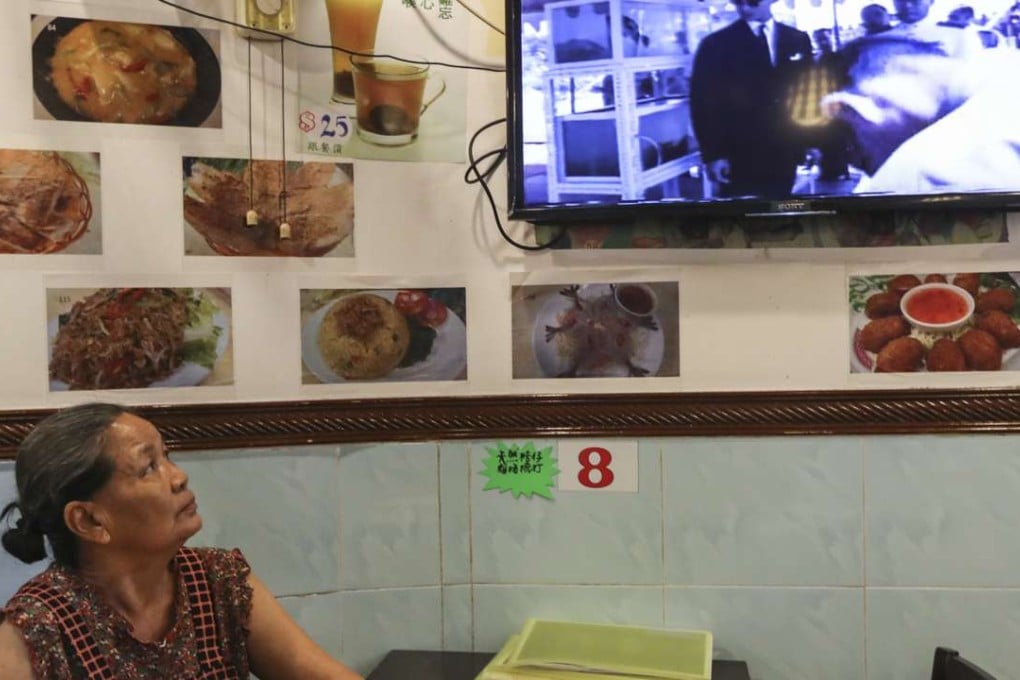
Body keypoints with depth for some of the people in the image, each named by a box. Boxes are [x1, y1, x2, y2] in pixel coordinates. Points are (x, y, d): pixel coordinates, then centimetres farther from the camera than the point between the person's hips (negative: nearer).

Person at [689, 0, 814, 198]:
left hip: (785, 154, 4)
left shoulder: (798, 40, 9)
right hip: (740, 158, -3)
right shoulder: (716, 44, -2)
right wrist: (713, 155, -12)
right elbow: (704, 103, -5)